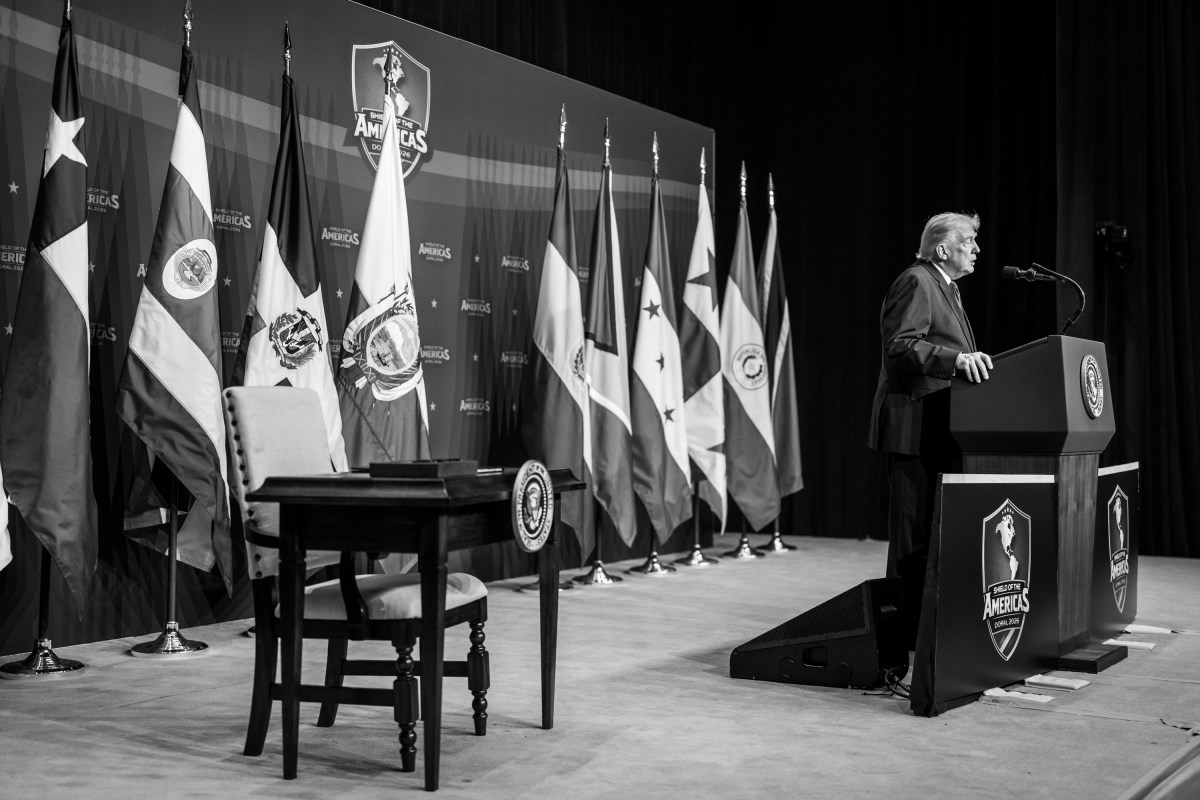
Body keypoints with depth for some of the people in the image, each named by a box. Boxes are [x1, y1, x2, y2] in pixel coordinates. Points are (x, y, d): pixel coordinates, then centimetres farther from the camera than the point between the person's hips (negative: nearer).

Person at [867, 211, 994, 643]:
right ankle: (906, 630, -2)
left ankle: (923, 624, 18)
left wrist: (971, 362, 14)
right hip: (913, 425, -10)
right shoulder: (915, 282, -10)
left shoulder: (944, 287, 22)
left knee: (932, 529, 12)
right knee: (913, 531, -7)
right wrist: (957, 359, -31)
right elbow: (899, 345, -22)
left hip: (937, 428, 10)